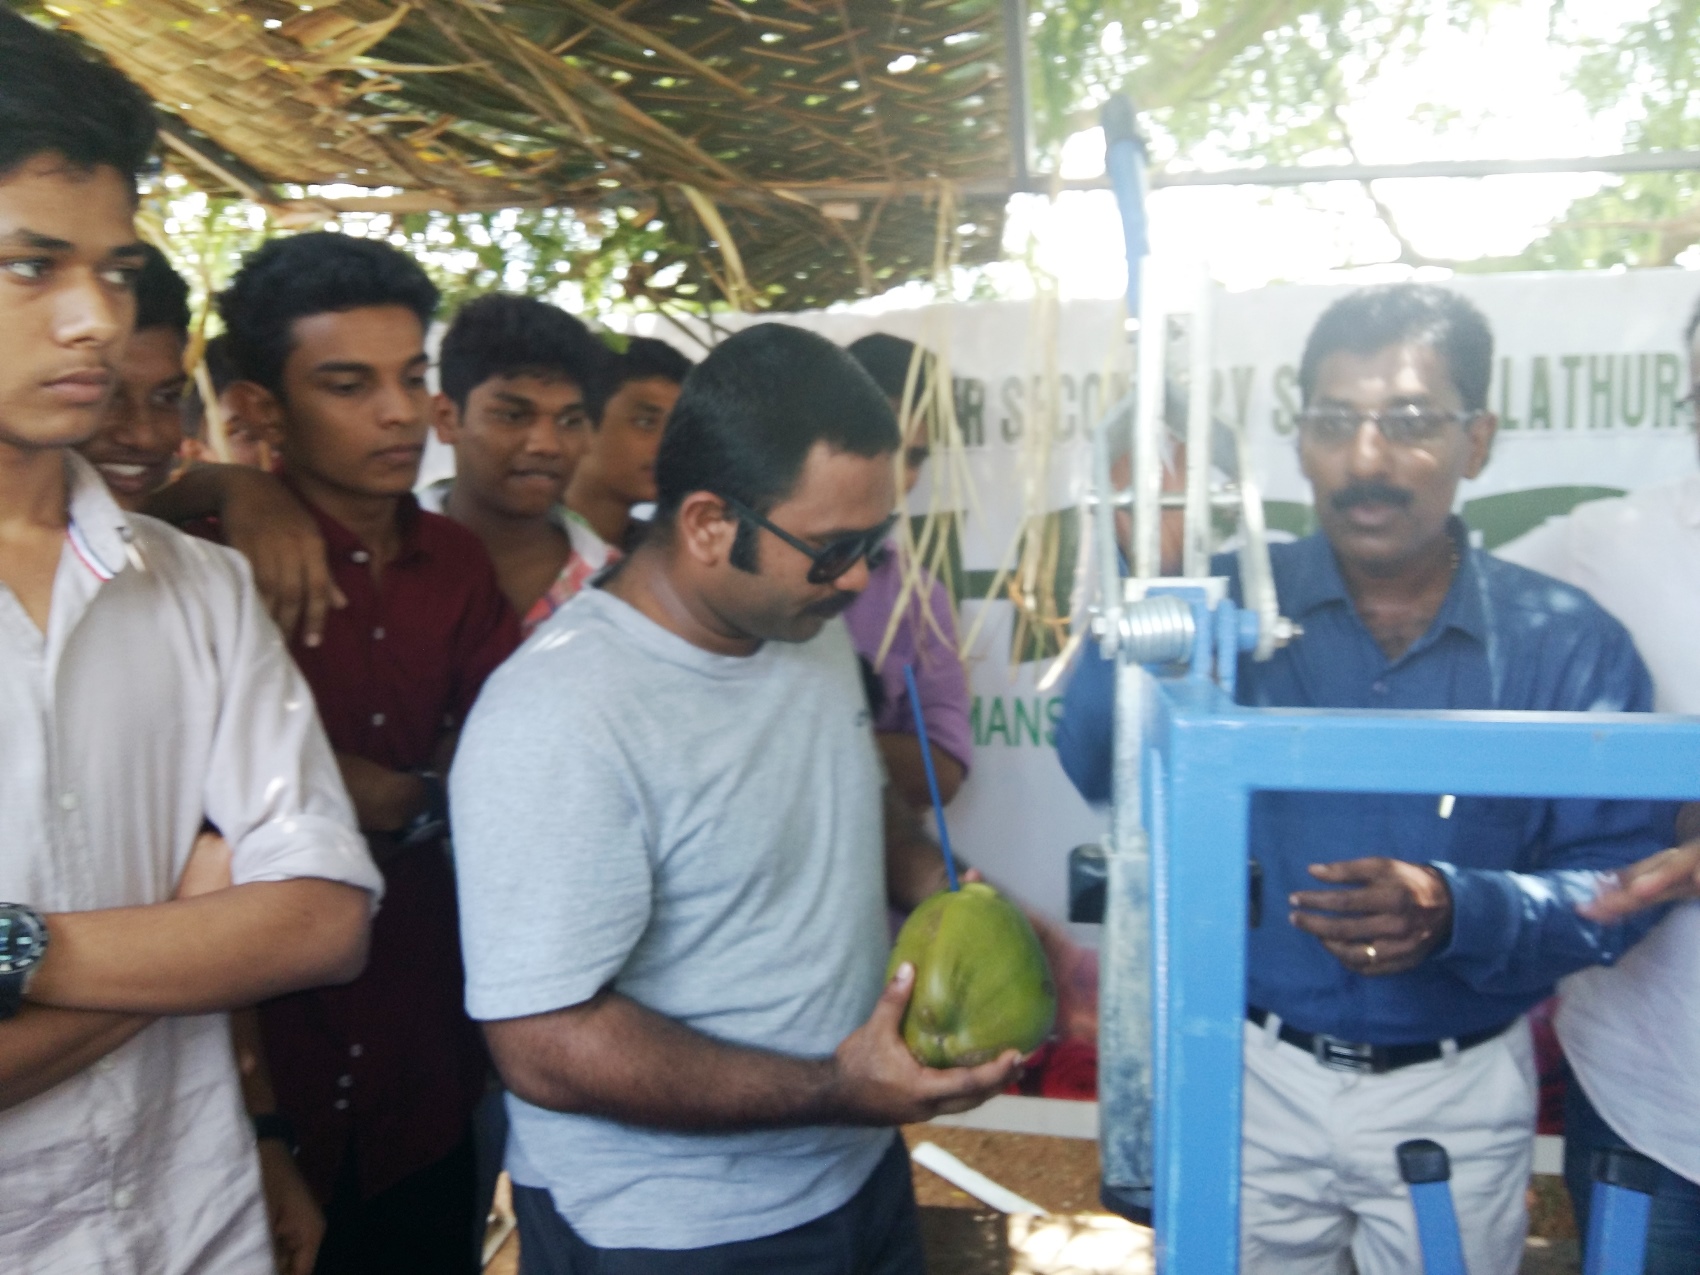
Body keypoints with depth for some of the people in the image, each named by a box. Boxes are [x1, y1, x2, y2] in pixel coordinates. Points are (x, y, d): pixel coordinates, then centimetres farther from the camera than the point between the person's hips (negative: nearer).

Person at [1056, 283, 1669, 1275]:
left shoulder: (1570, 645, -8)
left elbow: (1623, 878, -9)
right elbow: (1102, 771, -21)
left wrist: (1459, 913, -27)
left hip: (1461, 1098, 1)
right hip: (1252, 1079, 0)